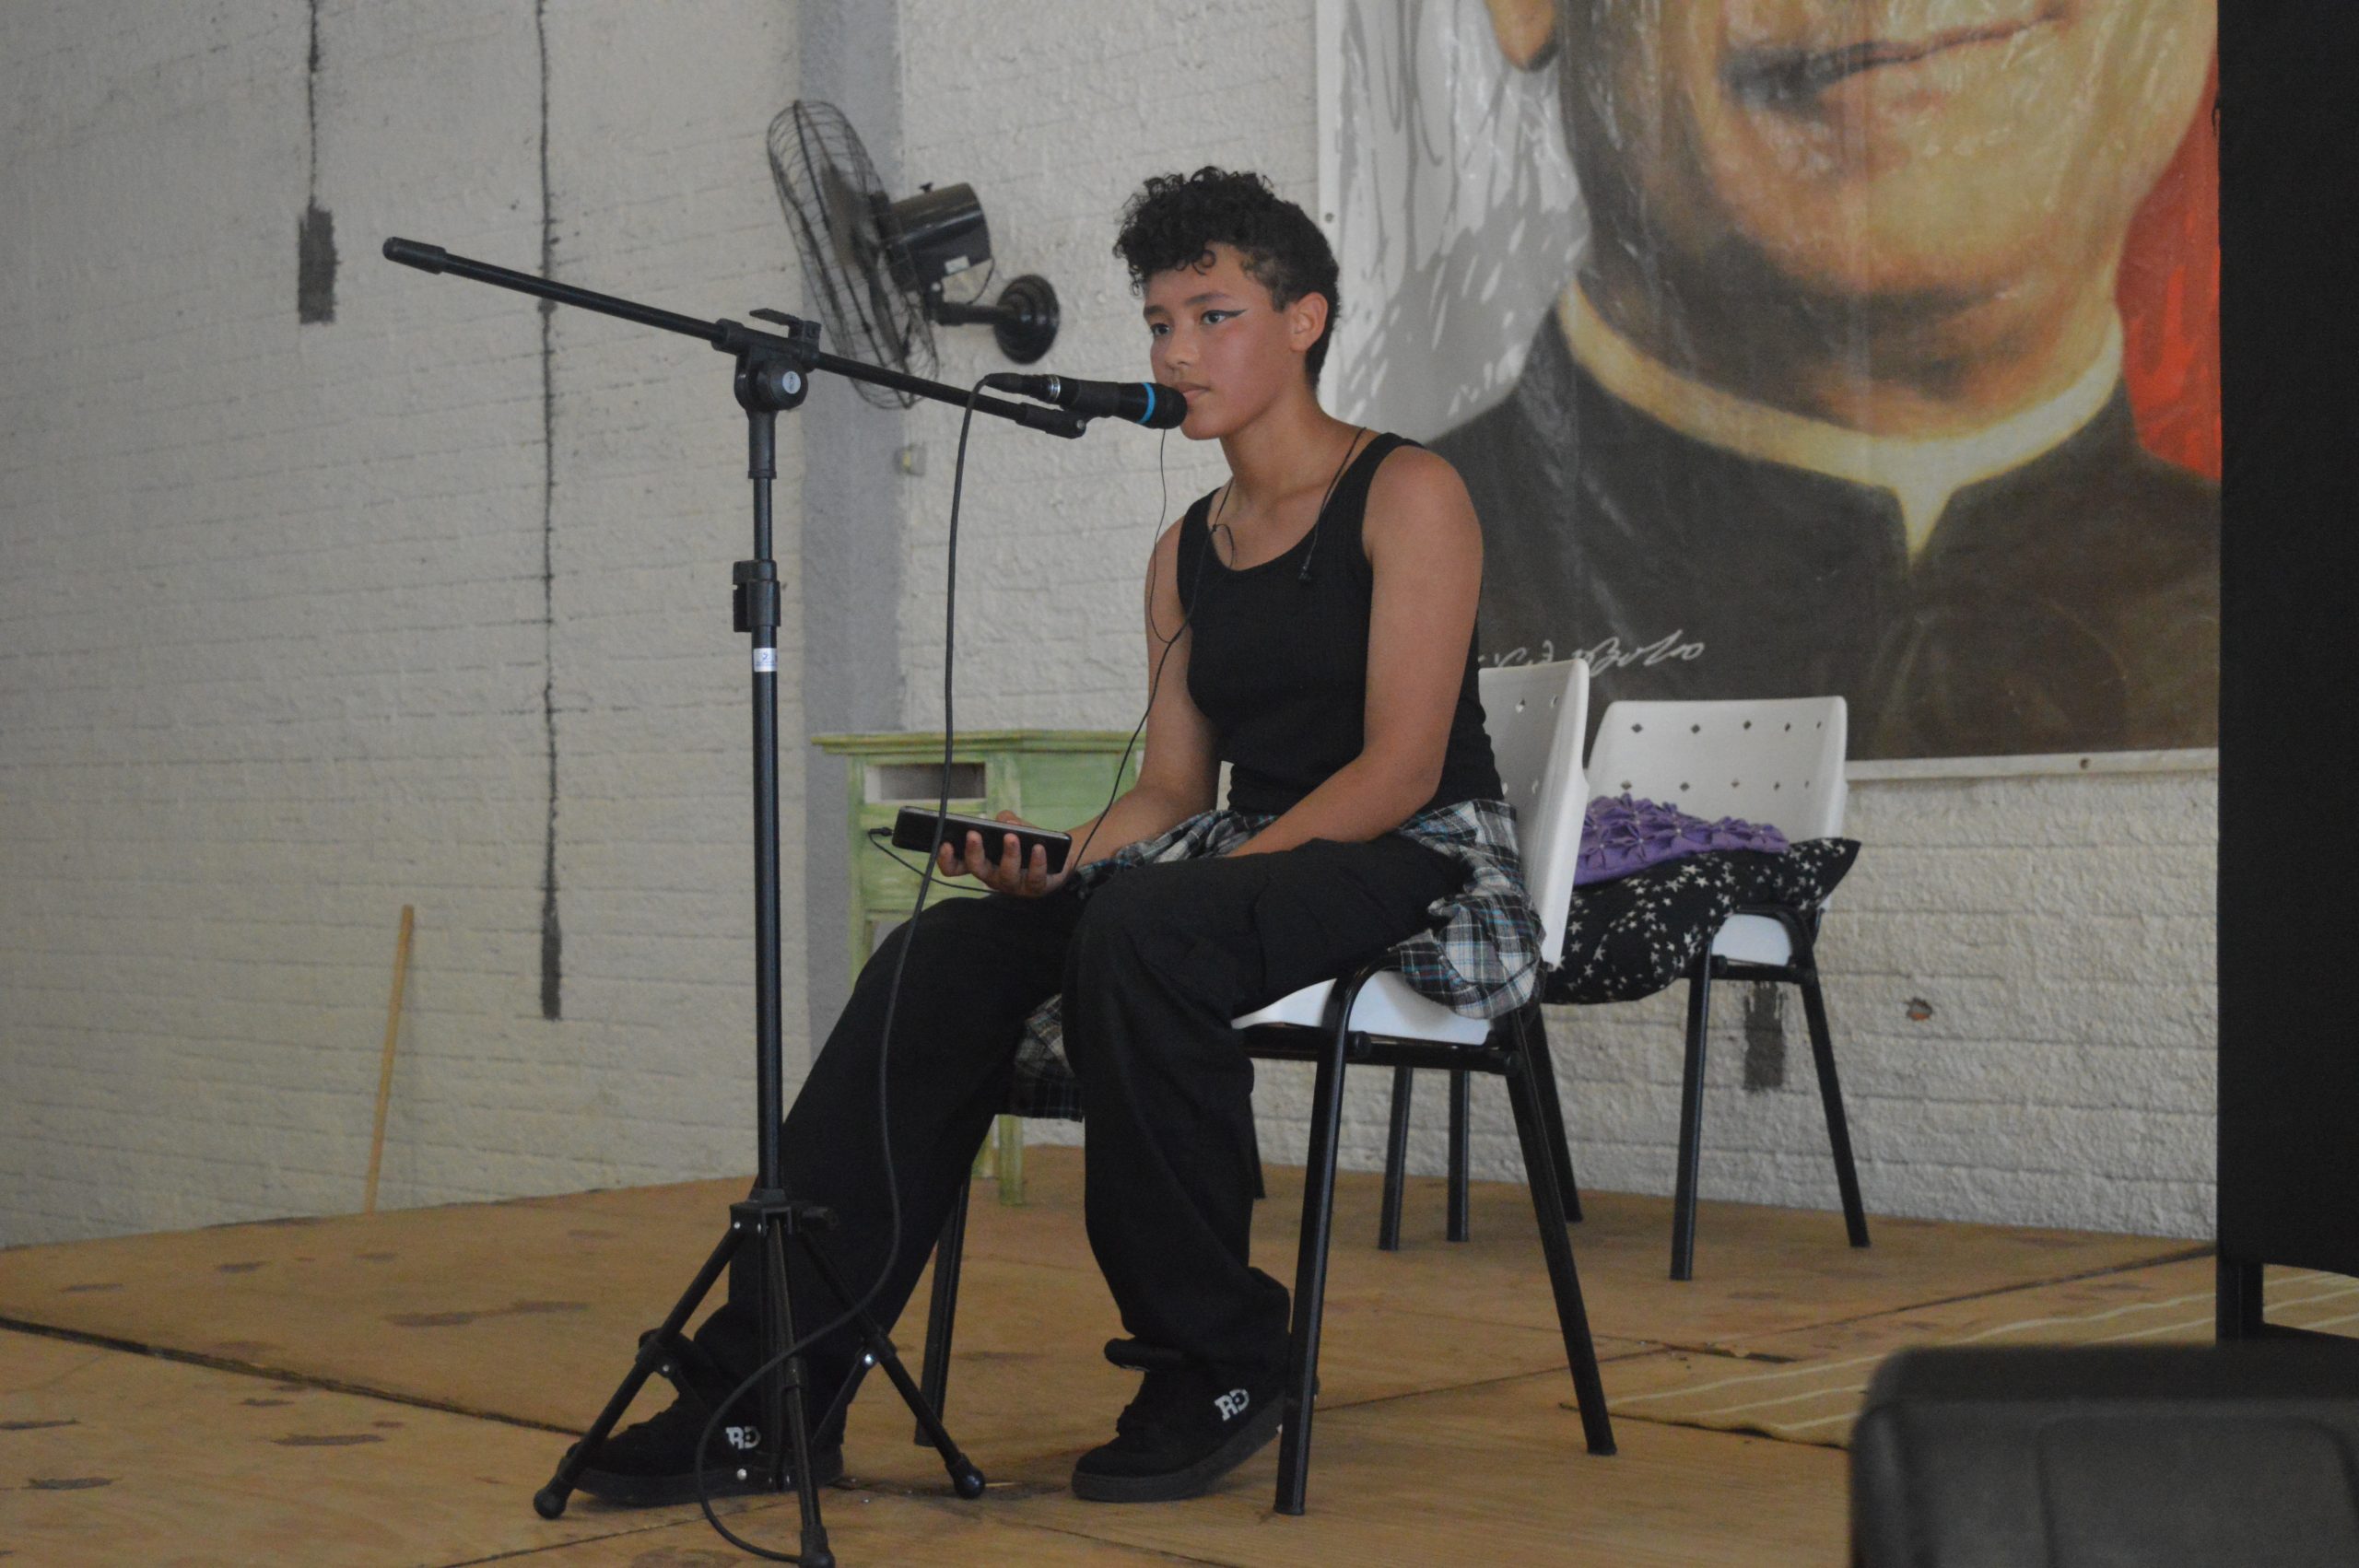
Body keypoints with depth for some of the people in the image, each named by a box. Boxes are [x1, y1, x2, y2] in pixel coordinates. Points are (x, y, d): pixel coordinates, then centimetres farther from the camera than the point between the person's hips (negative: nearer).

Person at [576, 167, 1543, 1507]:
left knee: (1138, 936, -37)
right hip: (1241, 857, 6)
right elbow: (1175, 788, 13)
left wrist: (1208, 880, -21)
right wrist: (1062, 861, -8)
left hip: (1417, 869, -6)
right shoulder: (1187, 552, 17)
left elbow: (1401, 768, -13)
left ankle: (1218, 1370, -20)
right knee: (944, 957, -18)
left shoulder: (1407, 495, -3)